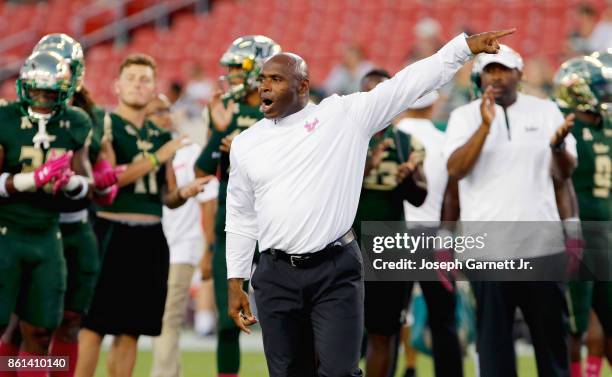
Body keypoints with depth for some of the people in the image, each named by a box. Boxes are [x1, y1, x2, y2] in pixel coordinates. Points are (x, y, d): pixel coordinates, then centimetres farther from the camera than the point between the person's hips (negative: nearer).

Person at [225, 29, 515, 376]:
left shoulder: (343, 114, 0)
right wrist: (236, 282, 15)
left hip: (336, 270, -3)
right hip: (277, 276, 3)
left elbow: (406, 85, -4)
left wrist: (465, 46, -10)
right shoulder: (246, 144, 10)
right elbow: (241, 218, 17)